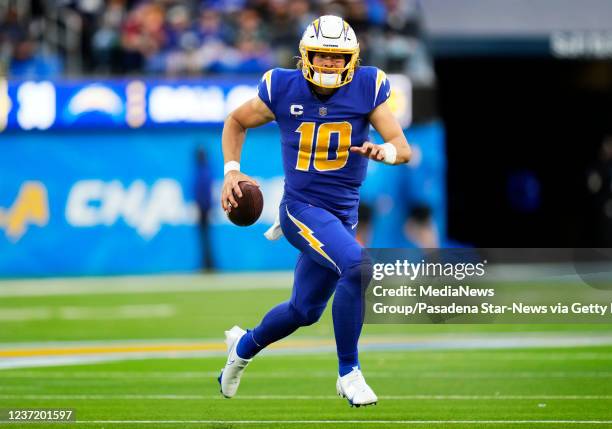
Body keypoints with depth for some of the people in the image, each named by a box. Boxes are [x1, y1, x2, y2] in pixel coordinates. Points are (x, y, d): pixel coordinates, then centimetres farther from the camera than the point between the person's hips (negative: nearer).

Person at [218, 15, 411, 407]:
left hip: (343, 215, 4)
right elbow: (237, 122, 10)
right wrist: (232, 171, -3)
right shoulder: (283, 88, -9)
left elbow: (404, 149, -11)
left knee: (304, 311, 18)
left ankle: (245, 346, 49)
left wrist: (386, 151, -33)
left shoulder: (368, 87, -7)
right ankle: (349, 373, -17)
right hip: (302, 208, -4)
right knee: (357, 266, -30)